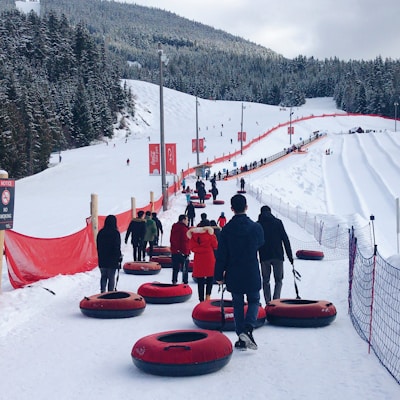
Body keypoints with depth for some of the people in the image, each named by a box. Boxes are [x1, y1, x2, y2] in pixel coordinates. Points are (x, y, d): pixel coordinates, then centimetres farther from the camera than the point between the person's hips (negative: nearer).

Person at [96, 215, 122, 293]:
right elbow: (117, 247, -12)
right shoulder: (115, 233, -12)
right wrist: (119, 256, 0)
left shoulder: (101, 233, 4)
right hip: (112, 260, -5)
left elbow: (98, 246, 10)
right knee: (111, 277, 1)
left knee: (103, 277, 13)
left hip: (102, 259, 5)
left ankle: (102, 291, 8)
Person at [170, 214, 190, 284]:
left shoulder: (174, 227, 12)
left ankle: (174, 282, 12)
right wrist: (186, 252, -15)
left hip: (174, 252, 7)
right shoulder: (184, 229, -14)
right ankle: (185, 282, -1)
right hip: (182, 252, -7)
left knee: (175, 269, 12)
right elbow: (185, 241, -17)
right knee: (184, 269, 0)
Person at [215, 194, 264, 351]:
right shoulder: (256, 227, -8)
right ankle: (248, 329, -10)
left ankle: (241, 338, 12)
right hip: (252, 274, -1)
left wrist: (219, 275, 3)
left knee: (238, 304, 12)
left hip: (234, 276, 1)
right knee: (254, 301, 15)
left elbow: (221, 254, -5)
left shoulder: (227, 229, -8)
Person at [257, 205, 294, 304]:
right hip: (278, 256, -1)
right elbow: (285, 239, -1)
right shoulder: (278, 222, 3)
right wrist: (290, 256, 3)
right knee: (278, 280, 9)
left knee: (265, 281, 11)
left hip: (264, 257, 1)